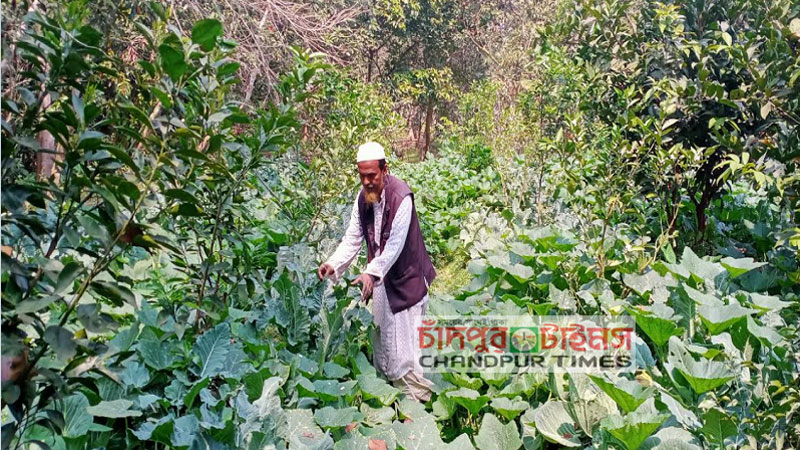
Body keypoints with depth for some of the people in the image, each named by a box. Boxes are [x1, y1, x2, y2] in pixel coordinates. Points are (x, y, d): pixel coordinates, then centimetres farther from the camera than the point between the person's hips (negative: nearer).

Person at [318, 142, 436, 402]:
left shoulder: (401, 197, -25)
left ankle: (415, 393, 9)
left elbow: (395, 245, -28)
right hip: (381, 275, 7)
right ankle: (385, 379, 36)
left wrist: (371, 273, -37)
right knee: (380, 329, 18)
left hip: (405, 275, -7)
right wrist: (333, 264, -18)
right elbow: (353, 238, -3)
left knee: (403, 336, -5)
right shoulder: (363, 197, -3)